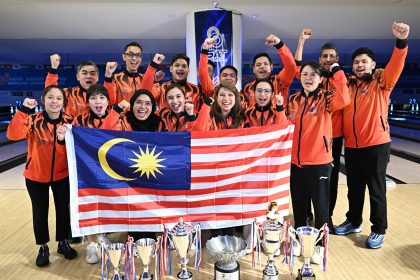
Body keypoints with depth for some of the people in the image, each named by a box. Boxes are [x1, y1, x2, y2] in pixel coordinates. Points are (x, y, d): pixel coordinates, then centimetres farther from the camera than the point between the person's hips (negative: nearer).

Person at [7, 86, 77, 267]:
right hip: (36, 176, -1)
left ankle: (63, 243, 33)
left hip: (62, 175, 1)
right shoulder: (34, 120, -13)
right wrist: (24, 110, -35)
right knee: (40, 212, 11)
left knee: (64, 209, 11)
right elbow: (13, 135, -29)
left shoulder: (69, 121, -8)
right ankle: (43, 247, 31)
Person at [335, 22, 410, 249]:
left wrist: (401, 42, -37)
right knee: (354, 188, 16)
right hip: (351, 146, 4)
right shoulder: (347, 85, 10)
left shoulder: (381, 83, -2)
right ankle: (353, 222, 33)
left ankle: (379, 230, 20)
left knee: (376, 189, 5)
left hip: (376, 144, -4)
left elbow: (396, 66, -19)